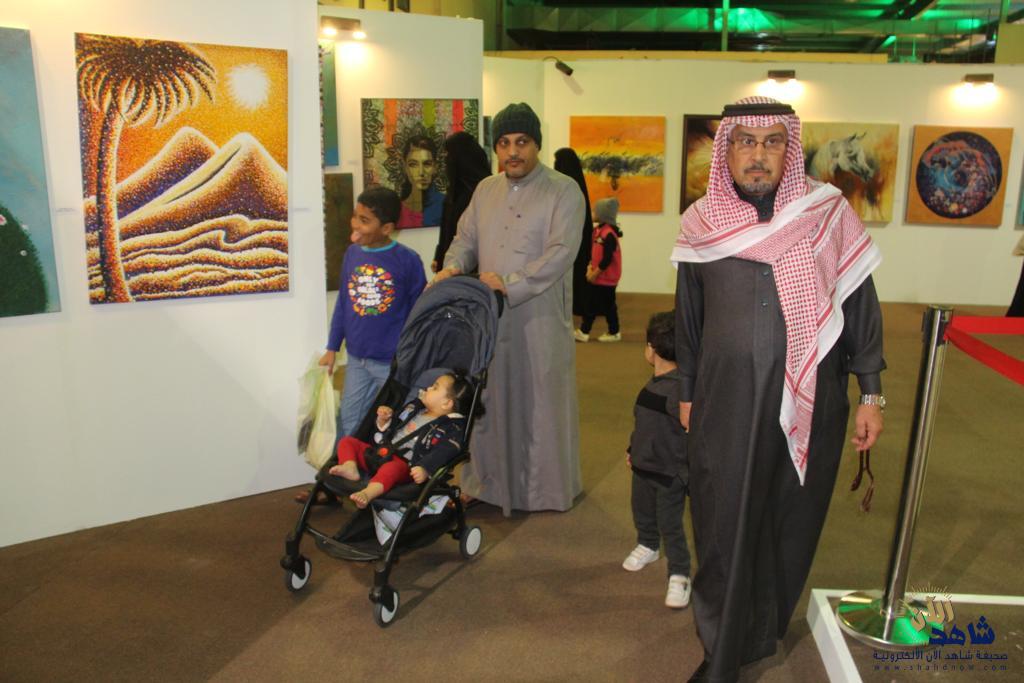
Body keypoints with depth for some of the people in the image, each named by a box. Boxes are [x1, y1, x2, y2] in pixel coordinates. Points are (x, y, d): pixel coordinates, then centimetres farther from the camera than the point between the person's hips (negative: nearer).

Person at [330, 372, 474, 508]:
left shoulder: (449, 428, -4)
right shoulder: (414, 409, 21)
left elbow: (443, 452, -20)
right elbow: (390, 430, 28)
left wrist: (425, 469, -33)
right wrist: (384, 420, 7)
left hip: (403, 464, -8)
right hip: (380, 452, 8)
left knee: (393, 467, -41)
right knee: (348, 441, 2)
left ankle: (367, 493, -62)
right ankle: (350, 467, -26)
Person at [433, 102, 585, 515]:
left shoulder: (564, 191, -4)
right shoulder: (485, 190, 14)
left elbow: (561, 253, -15)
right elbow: (466, 238, 16)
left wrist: (510, 285, -22)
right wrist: (453, 266, -7)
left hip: (540, 321, -5)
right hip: (489, 317, 5)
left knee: (541, 403, 4)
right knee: (491, 401, 10)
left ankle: (547, 489, 19)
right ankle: (491, 483, 24)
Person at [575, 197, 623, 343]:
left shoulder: (609, 234, -21)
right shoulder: (598, 230, 8)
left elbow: (607, 259, -23)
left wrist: (595, 274, -17)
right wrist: (590, 268, 2)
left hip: (606, 278, -9)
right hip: (596, 277, 9)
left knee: (608, 306, 2)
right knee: (590, 305, 12)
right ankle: (583, 332, 18)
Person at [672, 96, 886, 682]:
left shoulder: (829, 214, -3)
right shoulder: (702, 223, 0)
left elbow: (860, 307, 1)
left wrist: (871, 394, 1)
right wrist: (687, 392, 15)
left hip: (810, 400, 0)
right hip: (725, 402, 0)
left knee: (791, 521, 13)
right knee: (725, 527, 5)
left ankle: (765, 629, 38)